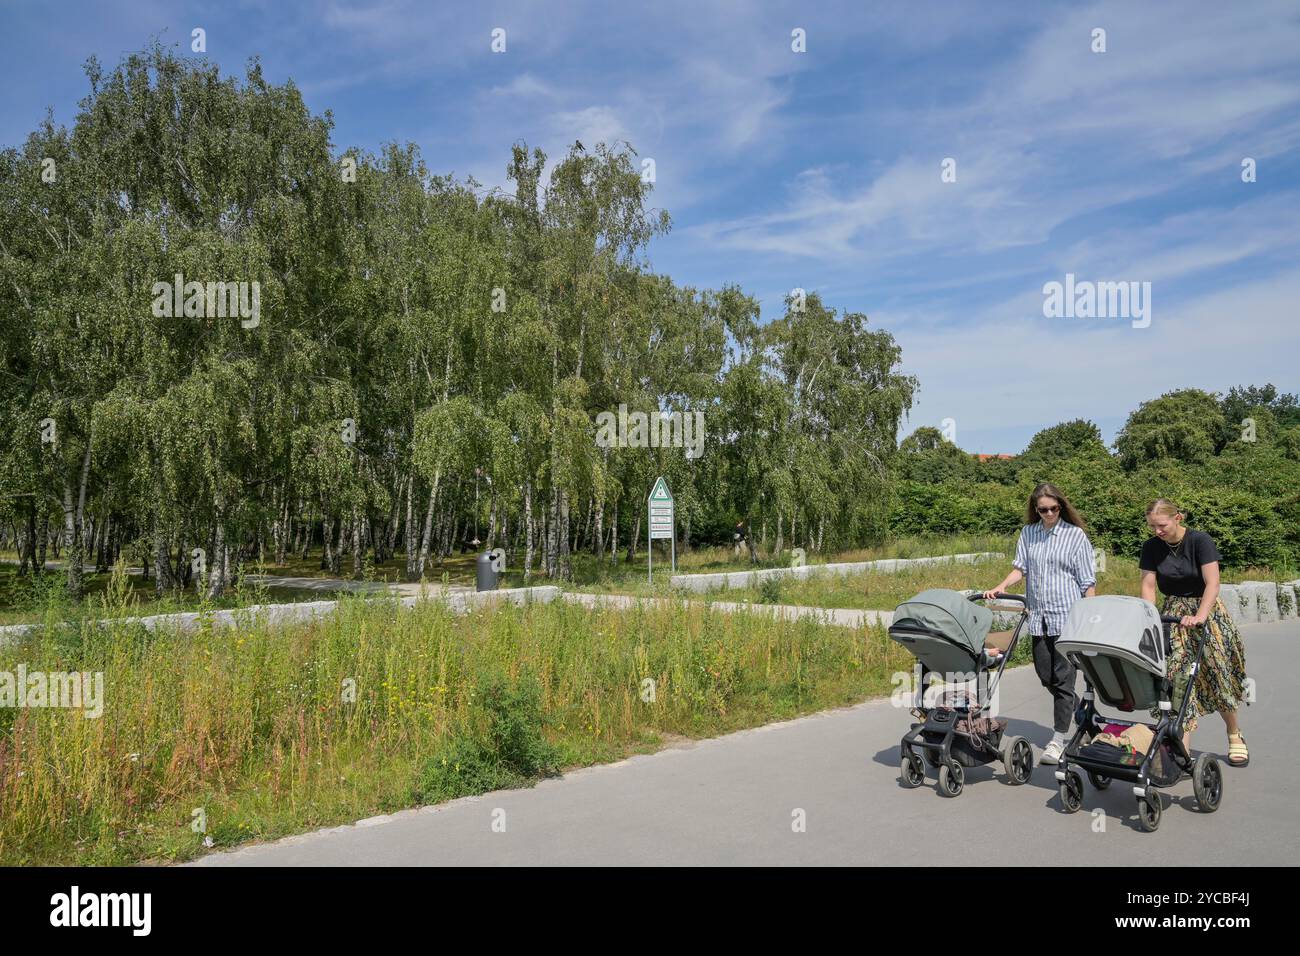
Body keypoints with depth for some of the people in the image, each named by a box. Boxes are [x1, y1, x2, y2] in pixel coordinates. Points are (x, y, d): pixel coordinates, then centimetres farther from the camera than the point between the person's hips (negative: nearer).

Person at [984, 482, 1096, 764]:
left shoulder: (1076, 535, -2)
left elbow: (1088, 581, -1)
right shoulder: (1028, 533, 9)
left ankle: (1058, 739, 3)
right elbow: (1020, 568, 9)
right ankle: (1074, 710, 36)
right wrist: (1001, 587, -9)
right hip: (1039, 616, 4)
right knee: (1045, 675, 9)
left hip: (1067, 616, -4)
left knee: (1063, 676, -4)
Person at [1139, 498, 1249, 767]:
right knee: (1178, 679, -7)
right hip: (1173, 614, 3)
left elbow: (1212, 583, -23)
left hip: (1204, 610, -3)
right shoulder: (1151, 547, -3)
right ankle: (1182, 750, -7)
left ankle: (1235, 736, 28)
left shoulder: (1200, 541, -15)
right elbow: (1148, 586, -6)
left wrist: (1199, 616, -36)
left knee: (1217, 676, 4)